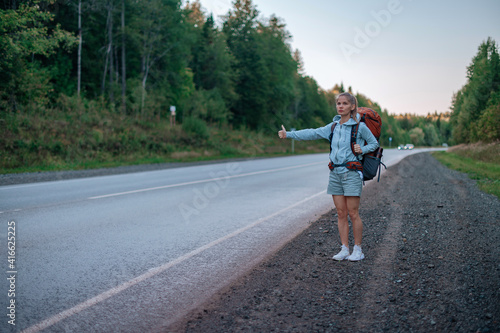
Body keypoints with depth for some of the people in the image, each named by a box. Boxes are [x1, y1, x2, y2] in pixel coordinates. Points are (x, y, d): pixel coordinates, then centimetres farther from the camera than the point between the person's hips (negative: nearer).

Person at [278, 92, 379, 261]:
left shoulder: (359, 126, -2)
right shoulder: (333, 126, 11)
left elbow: (374, 143, 8)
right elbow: (312, 133, 9)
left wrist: (362, 149, -12)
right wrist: (288, 134, 3)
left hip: (351, 172, -5)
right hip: (335, 173, 5)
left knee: (353, 214, -3)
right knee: (341, 214, 6)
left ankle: (358, 250, 9)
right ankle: (344, 249, 12)